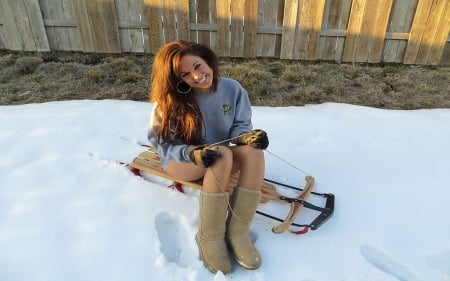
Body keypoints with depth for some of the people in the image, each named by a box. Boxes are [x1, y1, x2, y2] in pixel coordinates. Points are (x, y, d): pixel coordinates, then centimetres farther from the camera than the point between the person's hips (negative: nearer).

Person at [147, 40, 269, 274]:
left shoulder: (232, 89, -9)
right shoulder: (168, 100, -16)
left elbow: (240, 126, -2)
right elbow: (160, 143, -15)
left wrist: (247, 136, -27)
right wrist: (191, 153, -34)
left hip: (222, 158, 4)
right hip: (180, 160, -3)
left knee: (254, 151, -28)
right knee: (222, 155, -36)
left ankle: (237, 233, -24)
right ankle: (209, 237, -23)